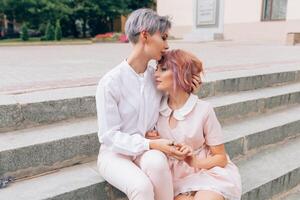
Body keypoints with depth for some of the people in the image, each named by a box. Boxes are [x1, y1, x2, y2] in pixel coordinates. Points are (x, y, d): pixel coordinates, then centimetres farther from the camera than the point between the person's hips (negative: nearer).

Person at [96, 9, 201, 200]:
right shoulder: (110, 82, -18)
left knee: (156, 162, -32)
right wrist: (151, 144, -24)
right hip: (116, 152, -3)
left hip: (147, 150, 4)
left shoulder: (156, 77, -1)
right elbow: (109, 136, -16)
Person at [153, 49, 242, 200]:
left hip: (209, 173, -2)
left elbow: (221, 158, -5)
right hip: (179, 178, 3)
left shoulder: (203, 109, -14)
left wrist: (194, 162, -22)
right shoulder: (158, 107, -4)